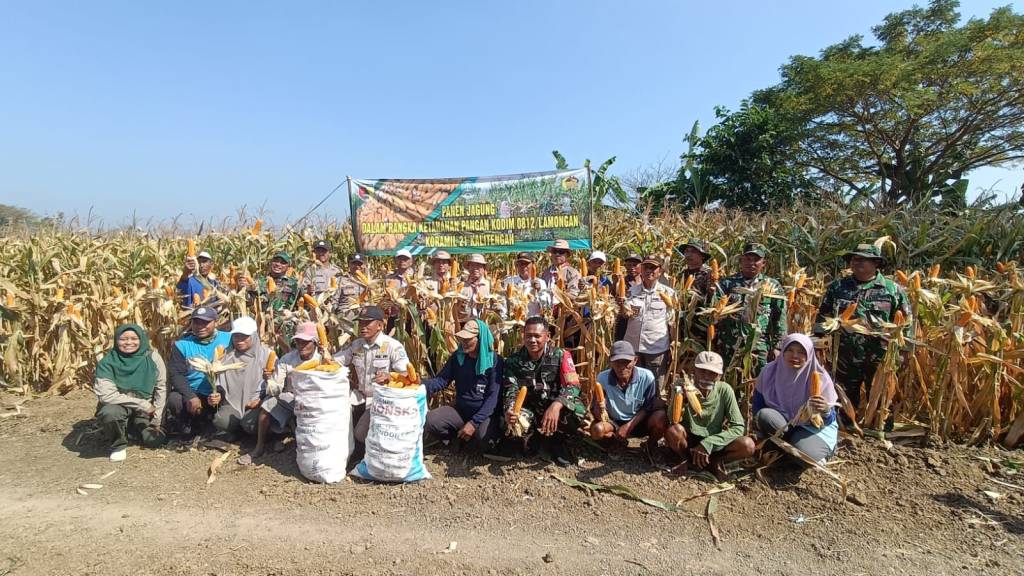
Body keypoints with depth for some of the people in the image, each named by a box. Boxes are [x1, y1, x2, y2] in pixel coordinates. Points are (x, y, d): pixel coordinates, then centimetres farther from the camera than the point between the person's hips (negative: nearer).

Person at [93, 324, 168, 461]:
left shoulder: (152, 357, -13)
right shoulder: (107, 362, -16)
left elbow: (161, 388, -5)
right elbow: (106, 394, -24)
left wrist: (157, 419, -5)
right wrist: (142, 404, -26)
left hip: (145, 411, 2)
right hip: (119, 406, -2)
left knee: (155, 440, -13)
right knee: (110, 412, -35)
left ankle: (133, 428, 22)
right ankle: (118, 445, -3)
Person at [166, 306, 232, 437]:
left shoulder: (228, 339, -1)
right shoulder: (182, 344, 2)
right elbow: (175, 374, -5)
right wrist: (190, 396, -21)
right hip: (192, 393, 1)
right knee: (174, 400, -30)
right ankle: (186, 426, 4)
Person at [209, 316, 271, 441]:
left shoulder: (266, 354, 0)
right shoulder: (227, 356, 9)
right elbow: (220, 384, 13)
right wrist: (216, 396, -8)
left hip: (256, 404, -2)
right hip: (232, 403, 3)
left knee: (250, 424, -31)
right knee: (221, 421, -28)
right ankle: (236, 430, 7)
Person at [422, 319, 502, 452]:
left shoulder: (494, 360, -13)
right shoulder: (457, 357, 0)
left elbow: (493, 396, -17)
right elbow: (441, 380, -6)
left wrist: (474, 422, -25)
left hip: (484, 413, -3)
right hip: (460, 410, 4)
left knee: (484, 439, -34)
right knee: (429, 422, -20)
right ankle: (461, 435, 5)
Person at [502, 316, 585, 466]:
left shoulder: (560, 355, -10)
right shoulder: (513, 360, -5)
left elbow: (573, 386, -20)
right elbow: (511, 390, -11)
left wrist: (556, 405, -41)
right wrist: (509, 410, -36)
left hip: (554, 408, -1)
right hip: (529, 410, 1)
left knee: (578, 411, -33)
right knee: (510, 423, -32)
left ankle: (555, 439, 1)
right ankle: (532, 436, 6)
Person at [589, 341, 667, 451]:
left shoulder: (647, 377, -22)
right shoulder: (603, 378, -22)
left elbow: (648, 407, -9)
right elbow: (596, 409, -15)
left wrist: (629, 426, -18)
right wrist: (599, 411, -39)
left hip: (639, 422, 0)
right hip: (614, 422, 0)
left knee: (661, 418, -30)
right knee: (596, 430, -30)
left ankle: (651, 445, 4)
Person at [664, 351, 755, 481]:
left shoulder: (724, 390, -12)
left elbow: (738, 427, -14)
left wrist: (708, 443, -24)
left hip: (713, 444, 1)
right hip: (688, 441, -1)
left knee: (748, 445, -25)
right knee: (673, 430, -34)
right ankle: (689, 460, -4)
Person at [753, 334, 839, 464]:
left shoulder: (820, 378, -17)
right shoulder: (770, 371, -12)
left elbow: (828, 420, -14)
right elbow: (758, 401, 0)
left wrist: (825, 411, -38)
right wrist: (759, 420, -21)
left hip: (812, 427, -2)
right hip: (781, 424, 2)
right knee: (764, 415, -30)